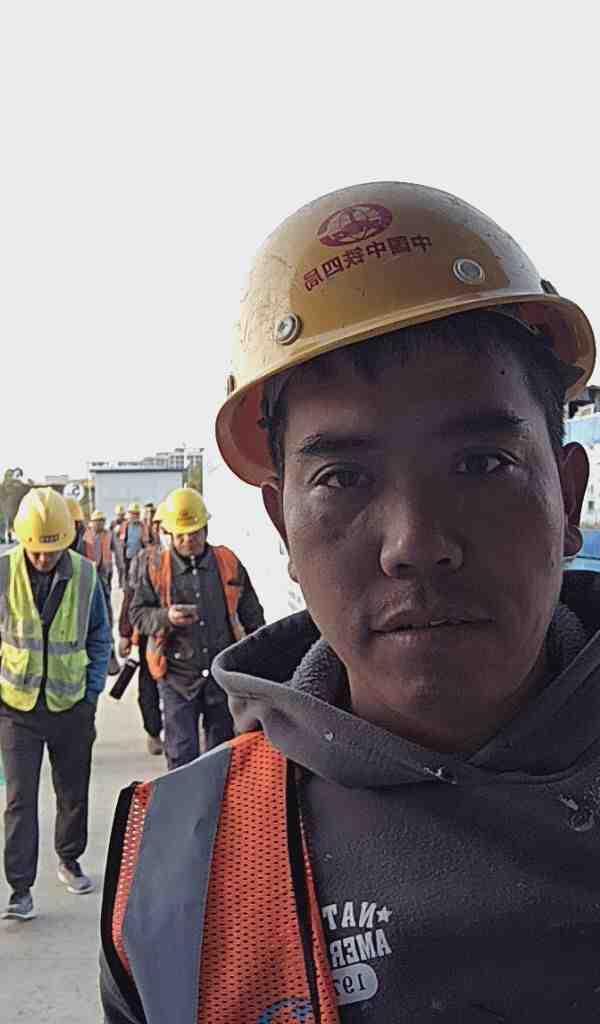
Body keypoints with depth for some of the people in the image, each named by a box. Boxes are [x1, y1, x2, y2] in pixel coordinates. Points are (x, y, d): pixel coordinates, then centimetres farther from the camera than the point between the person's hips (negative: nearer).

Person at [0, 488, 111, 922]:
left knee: (74, 792, 16)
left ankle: (70, 860, 37)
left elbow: (100, 636, 5)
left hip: (71, 705, 2)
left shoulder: (85, 574, -7)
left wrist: (93, 690, 0)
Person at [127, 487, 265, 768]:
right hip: (177, 675, -2)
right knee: (181, 755, 0)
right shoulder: (156, 567, -2)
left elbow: (251, 615, 11)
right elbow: (137, 614, -1)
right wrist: (166, 617, -20)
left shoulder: (228, 563, 3)